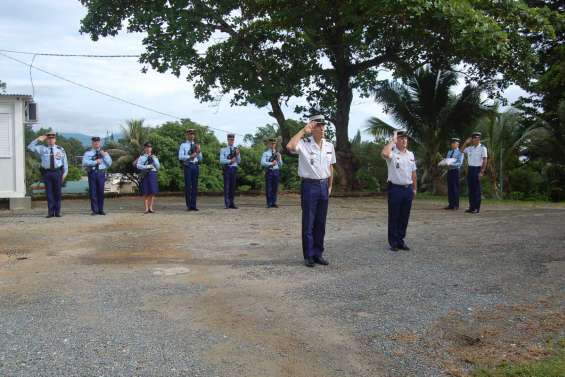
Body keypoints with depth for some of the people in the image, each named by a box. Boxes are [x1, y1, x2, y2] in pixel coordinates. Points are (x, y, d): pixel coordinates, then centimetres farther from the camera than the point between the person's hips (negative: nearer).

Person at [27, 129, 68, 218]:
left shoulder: (60, 149, 9)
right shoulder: (42, 148, 8)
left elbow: (65, 162, 11)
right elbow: (30, 147, 3)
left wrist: (65, 173, 5)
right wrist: (38, 140, -4)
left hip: (57, 172, 0)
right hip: (47, 173, 0)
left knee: (57, 192, 3)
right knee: (49, 192, 1)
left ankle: (57, 212, 9)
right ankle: (50, 212, 6)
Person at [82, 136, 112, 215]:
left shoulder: (104, 153, 16)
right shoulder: (87, 153, 11)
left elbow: (109, 163, 6)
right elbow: (84, 163, -5)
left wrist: (104, 156, -5)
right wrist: (95, 162, -12)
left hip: (101, 173, 1)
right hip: (92, 173, -1)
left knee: (101, 192, 1)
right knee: (93, 192, -1)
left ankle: (101, 210, 8)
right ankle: (94, 210, 4)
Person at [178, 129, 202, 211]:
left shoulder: (196, 145, 18)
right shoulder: (183, 145, 6)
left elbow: (200, 159, 16)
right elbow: (180, 157, -5)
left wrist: (198, 152, -2)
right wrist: (190, 156, -14)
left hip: (196, 166, 4)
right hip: (187, 165, -4)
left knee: (195, 186, 3)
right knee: (188, 186, -4)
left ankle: (193, 205, 7)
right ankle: (189, 205, 0)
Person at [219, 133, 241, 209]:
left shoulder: (236, 150, 15)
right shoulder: (223, 150, 7)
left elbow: (239, 162, 9)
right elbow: (221, 160, -5)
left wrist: (237, 155, -7)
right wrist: (230, 160, -15)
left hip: (234, 169, 3)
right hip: (227, 169, -3)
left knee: (233, 186, 3)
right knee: (227, 186, -5)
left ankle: (231, 203, 6)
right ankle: (226, 204, -5)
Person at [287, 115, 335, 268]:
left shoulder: (329, 146, 8)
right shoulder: (304, 143, -9)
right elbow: (290, 147, -30)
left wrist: (330, 186, 15)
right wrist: (303, 131, -22)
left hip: (324, 186, 5)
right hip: (309, 185, -5)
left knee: (321, 223, 11)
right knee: (308, 223, 2)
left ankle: (318, 253, 21)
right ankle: (308, 255, 11)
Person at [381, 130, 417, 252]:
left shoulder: (411, 154, 12)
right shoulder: (392, 153, -7)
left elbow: (413, 173, 17)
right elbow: (384, 153, -33)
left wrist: (414, 188, 15)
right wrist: (392, 141, -19)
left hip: (408, 188, 6)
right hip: (395, 188, -6)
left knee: (404, 217, 10)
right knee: (394, 217, 1)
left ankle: (401, 240, 21)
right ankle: (393, 242, 10)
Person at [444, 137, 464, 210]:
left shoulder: (460, 152, -4)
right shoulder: (449, 152, 17)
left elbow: (460, 163, -13)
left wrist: (451, 164, -24)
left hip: (455, 171, -6)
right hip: (449, 171, 7)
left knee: (455, 188, -5)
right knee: (449, 188, 7)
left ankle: (456, 205, 0)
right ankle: (450, 205, 11)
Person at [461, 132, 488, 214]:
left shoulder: (482, 148, -6)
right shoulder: (470, 148, 12)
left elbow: (485, 160, -10)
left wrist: (482, 172, -16)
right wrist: (466, 142, 6)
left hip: (477, 169, -6)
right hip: (470, 169, 6)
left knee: (477, 189, -2)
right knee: (471, 189, 8)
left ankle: (477, 208, 3)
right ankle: (471, 207, 14)